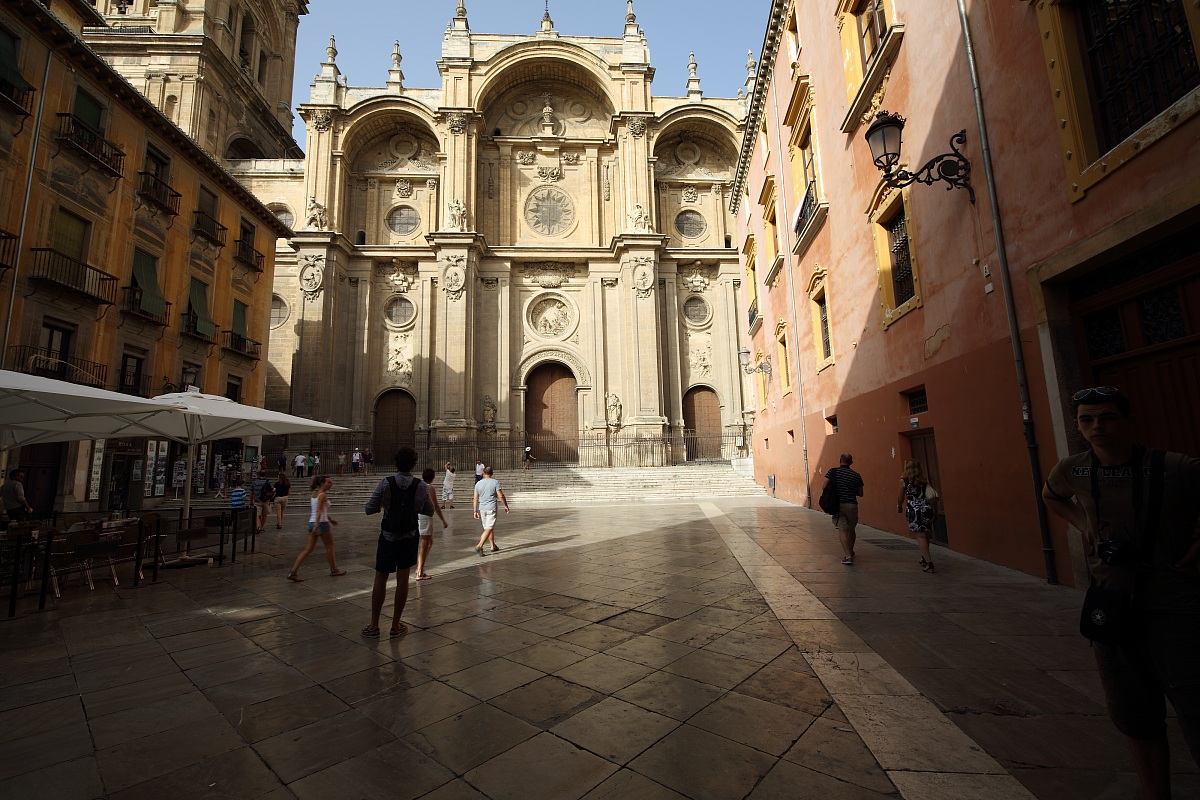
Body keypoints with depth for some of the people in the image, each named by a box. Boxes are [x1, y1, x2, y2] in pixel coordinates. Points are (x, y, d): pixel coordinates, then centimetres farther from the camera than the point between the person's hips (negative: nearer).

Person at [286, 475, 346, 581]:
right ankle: (334, 570, 21)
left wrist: (330, 519, 32)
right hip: (321, 523, -8)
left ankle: (293, 572, 1)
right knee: (329, 547, 8)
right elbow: (319, 511, -23)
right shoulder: (323, 495, -13)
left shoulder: (314, 494, 15)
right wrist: (317, 526, -29)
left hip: (312, 523, 8)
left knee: (307, 549, 7)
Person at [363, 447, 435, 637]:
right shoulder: (421, 487, -10)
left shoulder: (385, 483, -14)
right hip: (409, 536, 1)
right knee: (402, 578, 8)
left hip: (388, 536, -1)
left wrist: (384, 504, 8)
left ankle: (374, 626, 16)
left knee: (380, 579, 10)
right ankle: (396, 625, 18)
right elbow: (429, 511, 1)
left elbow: (369, 509, -10)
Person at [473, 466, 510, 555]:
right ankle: (479, 546, -20)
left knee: (489, 528, 17)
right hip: (491, 508, -4)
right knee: (489, 529, -5)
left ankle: (493, 546, 26)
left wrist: (475, 511, 7)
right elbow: (501, 496, -10)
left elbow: (475, 499, 3)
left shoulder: (478, 483, 4)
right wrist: (506, 506, 1)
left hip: (481, 509, 5)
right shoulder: (495, 482, -6)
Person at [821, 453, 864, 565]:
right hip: (852, 505, 3)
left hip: (838, 505, -3)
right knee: (851, 530, 19)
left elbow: (824, 487, -9)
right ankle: (850, 552, 37)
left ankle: (848, 555, -16)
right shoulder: (856, 476, 4)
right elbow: (860, 493, 10)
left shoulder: (833, 472, -4)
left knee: (842, 529, -4)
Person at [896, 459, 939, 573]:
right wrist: (935, 511, 18)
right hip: (927, 509, 5)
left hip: (914, 510, -5)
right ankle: (924, 558, 35)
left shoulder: (904, 481, -1)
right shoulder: (925, 479, 9)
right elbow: (934, 496, 9)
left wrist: (899, 507, 27)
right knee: (925, 534, 19)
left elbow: (901, 498, 8)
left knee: (920, 536, -3)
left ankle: (929, 563, -10)